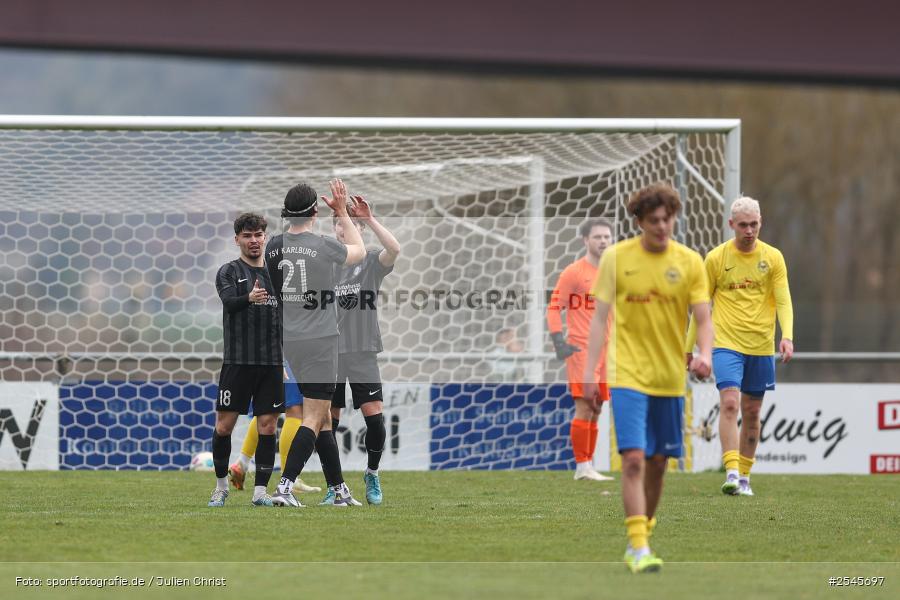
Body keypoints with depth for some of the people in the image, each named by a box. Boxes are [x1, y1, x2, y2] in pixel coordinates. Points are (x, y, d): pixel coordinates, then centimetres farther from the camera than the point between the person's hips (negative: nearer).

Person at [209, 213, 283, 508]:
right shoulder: (229, 272, 2)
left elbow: (286, 317, 19)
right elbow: (230, 302, -18)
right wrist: (249, 298, -38)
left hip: (272, 362, 3)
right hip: (238, 360, -3)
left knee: (267, 426, -1)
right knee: (224, 425, -2)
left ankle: (260, 491, 1)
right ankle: (221, 486, 15)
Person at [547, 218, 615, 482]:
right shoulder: (573, 272, -5)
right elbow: (554, 307, -5)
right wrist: (559, 343, -13)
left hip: (606, 349, 7)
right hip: (581, 349, -7)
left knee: (595, 411, 9)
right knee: (585, 408, -11)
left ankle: (588, 466, 14)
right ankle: (582, 468, -8)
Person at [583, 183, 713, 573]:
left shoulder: (690, 262, 2)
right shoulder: (616, 257, -1)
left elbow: (703, 319, 0)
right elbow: (599, 317, 1)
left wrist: (705, 355, -21)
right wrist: (590, 372, -4)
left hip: (670, 379, 3)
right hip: (628, 376, -3)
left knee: (657, 463, 9)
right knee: (634, 459, -14)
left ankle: (637, 543, 24)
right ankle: (640, 549, -17)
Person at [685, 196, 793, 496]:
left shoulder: (772, 258, 3)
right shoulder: (716, 258, 1)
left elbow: (783, 301, -1)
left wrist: (787, 336, -18)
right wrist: (688, 346, 10)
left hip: (761, 347, 2)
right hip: (726, 344, -2)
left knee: (751, 413, 8)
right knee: (729, 404, -18)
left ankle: (744, 477, 19)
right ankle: (732, 473, -24)